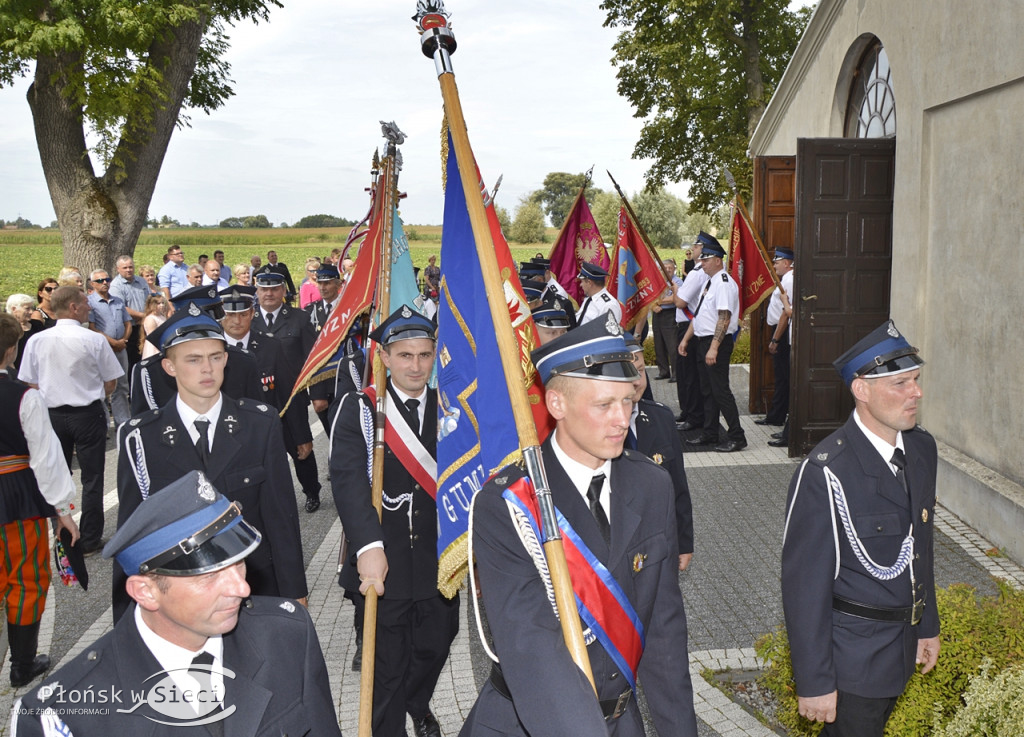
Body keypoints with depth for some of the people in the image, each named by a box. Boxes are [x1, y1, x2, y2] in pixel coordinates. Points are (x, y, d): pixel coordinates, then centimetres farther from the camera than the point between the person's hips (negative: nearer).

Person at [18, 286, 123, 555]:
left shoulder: (36, 341, -5)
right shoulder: (94, 340, -14)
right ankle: (89, 540, 13)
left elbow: (31, 384, 1)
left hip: (52, 415, 3)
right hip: (88, 414, -3)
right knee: (92, 479, 8)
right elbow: (110, 383, -6)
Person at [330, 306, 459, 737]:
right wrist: (369, 546, -34)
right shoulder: (358, 410, -8)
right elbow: (348, 479, -21)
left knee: (434, 647, 21)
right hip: (384, 563, -3)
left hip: (438, 561, 4)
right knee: (386, 666, 9)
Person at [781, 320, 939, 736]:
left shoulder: (921, 448, 0)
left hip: (904, 645, 7)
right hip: (853, 652, -7)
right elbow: (804, 584, -21)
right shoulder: (825, 473, -25)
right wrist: (814, 682, -17)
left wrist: (926, 625, 17)